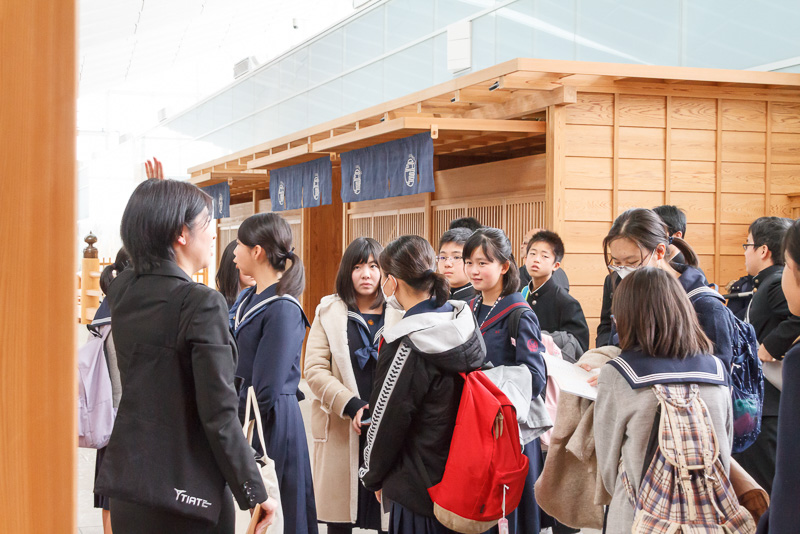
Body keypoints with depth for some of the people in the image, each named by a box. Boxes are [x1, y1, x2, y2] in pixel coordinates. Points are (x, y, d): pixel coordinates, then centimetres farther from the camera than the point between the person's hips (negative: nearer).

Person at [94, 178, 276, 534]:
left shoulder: (121, 291, 3)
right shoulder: (203, 303, -18)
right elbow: (219, 416, -19)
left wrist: (156, 202, 31)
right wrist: (254, 493, -10)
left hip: (125, 479, 7)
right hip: (185, 488, -7)